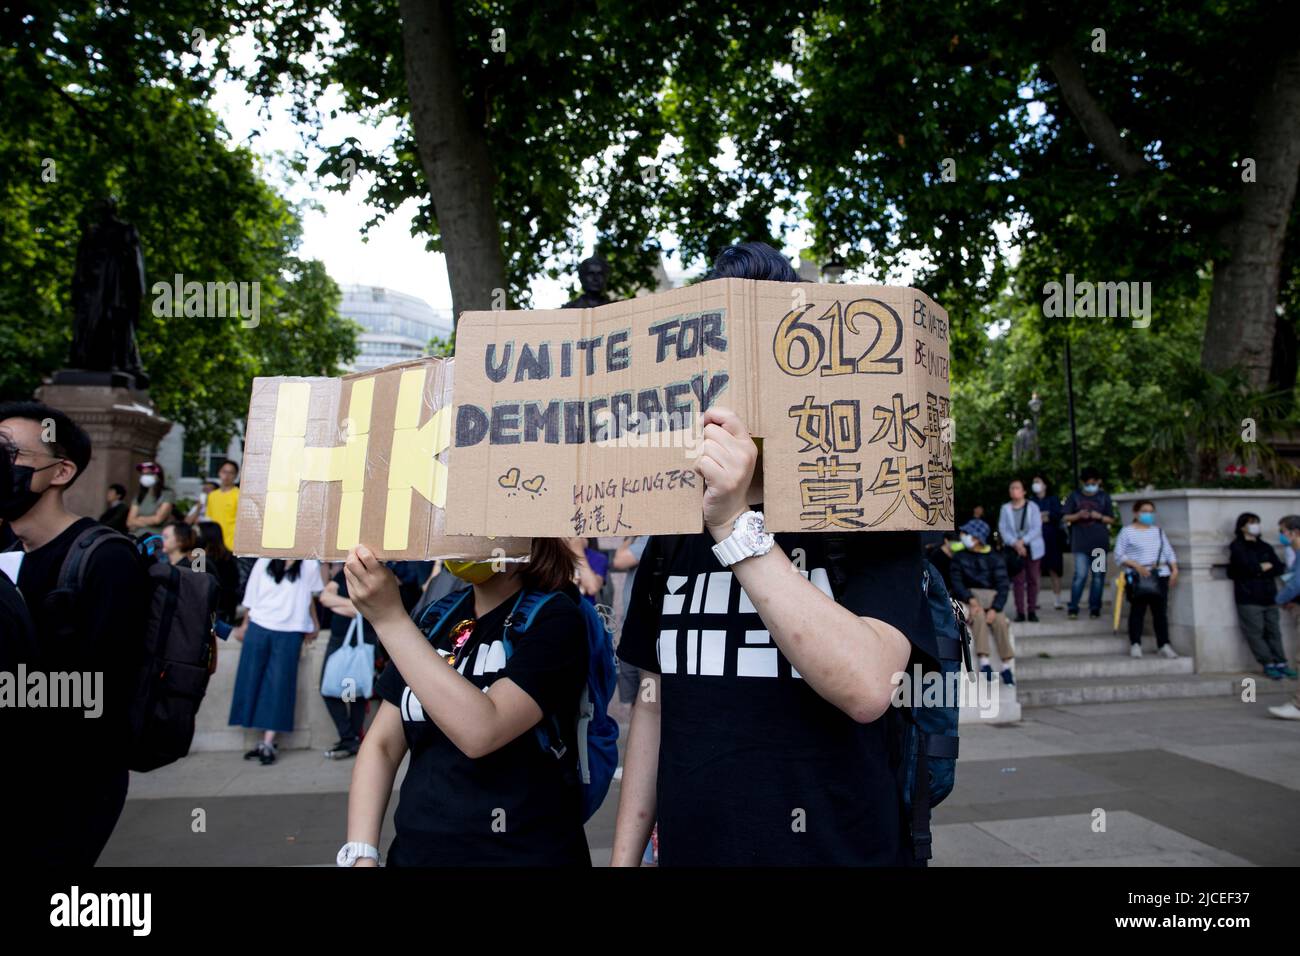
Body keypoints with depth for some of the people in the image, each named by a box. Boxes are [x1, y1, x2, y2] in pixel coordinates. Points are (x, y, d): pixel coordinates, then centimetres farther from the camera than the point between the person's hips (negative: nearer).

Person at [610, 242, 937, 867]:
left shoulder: (868, 522, -11)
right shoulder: (671, 538, 2)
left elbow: (866, 687, -28)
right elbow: (653, 705, 8)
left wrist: (736, 528, -31)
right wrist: (624, 855, 7)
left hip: (838, 849, -4)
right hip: (686, 848, 5)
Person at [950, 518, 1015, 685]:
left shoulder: (995, 558, 5)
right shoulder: (959, 557, 9)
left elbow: (1003, 585, -3)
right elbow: (956, 582, -1)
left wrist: (995, 608, -18)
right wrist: (971, 600, -19)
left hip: (991, 597, 0)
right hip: (968, 597, 0)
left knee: (1000, 620, -29)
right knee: (979, 616, -32)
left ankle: (1007, 665, -22)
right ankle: (983, 662, -36)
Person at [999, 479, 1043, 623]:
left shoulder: (1032, 507, 0)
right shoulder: (1005, 508, 4)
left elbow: (1036, 528, -7)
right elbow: (1003, 528, -2)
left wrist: (1023, 541, -17)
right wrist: (1015, 543, -16)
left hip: (1032, 548, -1)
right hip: (1014, 548, 1)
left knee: (1032, 579, 3)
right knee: (1018, 580, -1)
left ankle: (1032, 611, 10)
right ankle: (1020, 612, 3)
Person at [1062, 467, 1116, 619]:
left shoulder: (1104, 497, 8)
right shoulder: (1075, 496, 5)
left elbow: (1111, 520, 11)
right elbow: (1065, 518, 6)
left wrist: (1099, 516, -9)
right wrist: (1078, 515, -13)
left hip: (1100, 543, 2)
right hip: (1081, 542, -2)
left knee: (1098, 575, 4)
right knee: (1080, 574, -8)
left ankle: (1094, 607, 13)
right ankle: (1073, 608, -2)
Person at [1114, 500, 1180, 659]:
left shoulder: (1158, 531, 17)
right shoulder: (1127, 531, 3)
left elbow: (1169, 552, 16)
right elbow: (1119, 556, -3)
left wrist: (1174, 569, 1)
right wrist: (1136, 566, -15)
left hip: (1160, 575, 4)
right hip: (1137, 577, -4)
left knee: (1161, 610, 3)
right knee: (1137, 610, -5)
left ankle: (1163, 645, 7)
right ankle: (1135, 644, 0)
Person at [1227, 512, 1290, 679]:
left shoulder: (1265, 547, 17)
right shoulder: (1237, 546, -1)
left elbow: (1279, 568, 7)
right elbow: (1248, 566, -15)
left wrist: (1258, 569, -7)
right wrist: (1265, 567, 1)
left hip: (1268, 596, 5)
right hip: (1249, 598, -5)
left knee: (1273, 632, 6)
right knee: (1255, 632, -6)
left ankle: (1281, 663, 10)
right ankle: (1268, 665, -1)